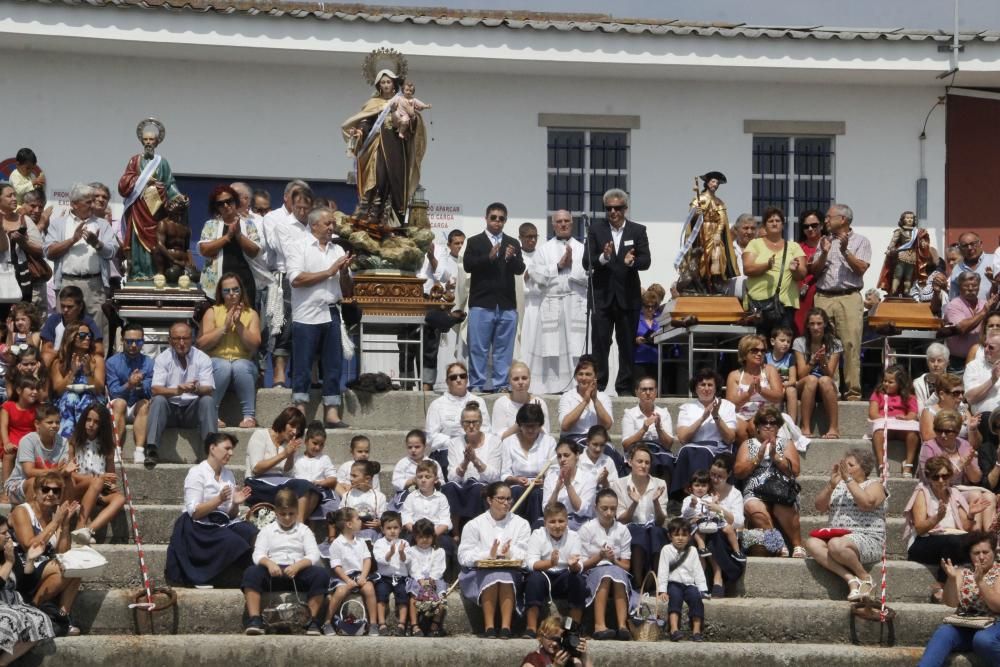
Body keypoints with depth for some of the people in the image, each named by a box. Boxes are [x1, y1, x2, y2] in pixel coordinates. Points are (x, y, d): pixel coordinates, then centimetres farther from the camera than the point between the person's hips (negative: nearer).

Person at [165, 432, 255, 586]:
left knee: (253, 534, -24)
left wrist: (235, 504, -8)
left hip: (223, 524, 6)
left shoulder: (228, 474, 16)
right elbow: (194, 512, -13)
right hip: (200, 528, -6)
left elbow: (230, 515, 15)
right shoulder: (197, 473, -4)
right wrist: (219, 500, -24)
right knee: (233, 542, -33)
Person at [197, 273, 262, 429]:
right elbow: (202, 344, -3)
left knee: (240, 366, -35)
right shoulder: (212, 312, 8)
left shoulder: (251, 314, 10)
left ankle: (250, 416, -29)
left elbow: (254, 345, -2)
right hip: (216, 361, 0)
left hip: (243, 362, 1)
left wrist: (239, 324, -11)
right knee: (224, 366, -35)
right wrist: (225, 327, -9)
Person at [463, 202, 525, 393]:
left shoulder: (513, 243, 13)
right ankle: (477, 385, 3)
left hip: (507, 305, 2)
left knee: (504, 348, 3)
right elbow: (467, 265, -6)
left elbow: (520, 269, 2)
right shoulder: (474, 242, 7)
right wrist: (489, 257, -20)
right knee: (478, 347, 0)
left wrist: (511, 258, -19)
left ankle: (501, 384, 7)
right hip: (481, 303, -2)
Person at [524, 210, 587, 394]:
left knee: (576, 348, -5)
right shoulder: (544, 249, 12)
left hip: (576, 304, 0)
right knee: (552, 348, -3)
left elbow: (589, 276, -1)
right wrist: (559, 265, -5)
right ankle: (552, 386, 1)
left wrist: (572, 266, -8)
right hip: (551, 303, 0)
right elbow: (537, 276, 0)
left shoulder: (582, 249, 10)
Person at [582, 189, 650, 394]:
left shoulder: (638, 231, 4)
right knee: (599, 344, 0)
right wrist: (603, 258, -23)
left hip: (628, 297, 0)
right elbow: (586, 263, -3)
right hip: (602, 295, 0)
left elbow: (645, 261, -4)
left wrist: (632, 261, -26)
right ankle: (597, 387, 4)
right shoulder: (596, 229, 3)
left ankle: (624, 389, 12)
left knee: (628, 345, 5)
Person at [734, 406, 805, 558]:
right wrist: (758, 457, -2)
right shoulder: (748, 445, 22)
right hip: (755, 494, 0)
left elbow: (794, 471, 7)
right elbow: (738, 472, 8)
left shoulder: (786, 443, 22)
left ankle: (798, 545, -28)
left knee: (782, 507, -38)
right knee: (753, 508, -37)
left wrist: (775, 456, -3)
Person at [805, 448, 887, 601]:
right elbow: (820, 506, 10)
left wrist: (849, 479, -12)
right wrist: (831, 484, -4)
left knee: (836, 544, -38)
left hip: (867, 539, -6)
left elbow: (867, 503, -15)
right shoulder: (838, 486, 22)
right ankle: (851, 579, -31)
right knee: (811, 543, -26)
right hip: (837, 538, 6)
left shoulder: (874, 485, 7)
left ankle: (865, 577, -13)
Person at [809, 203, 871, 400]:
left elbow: (861, 268, -4)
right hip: (823, 297, 4)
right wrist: (824, 253, -3)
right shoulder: (824, 241, 18)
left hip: (849, 298, -4)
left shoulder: (860, 241, 7)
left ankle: (853, 391, -11)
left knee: (851, 344, -10)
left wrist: (845, 251, -13)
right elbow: (815, 271, 12)